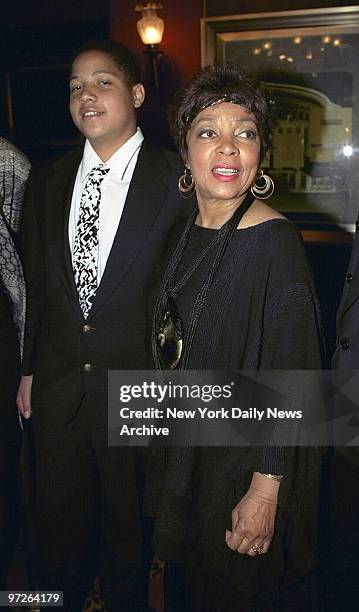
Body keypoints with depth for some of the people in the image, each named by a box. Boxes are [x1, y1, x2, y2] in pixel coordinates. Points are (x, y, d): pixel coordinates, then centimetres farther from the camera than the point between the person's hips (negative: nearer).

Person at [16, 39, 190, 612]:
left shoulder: (178, 180, -10)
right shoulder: (49, 182, 4)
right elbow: (38, 284, 9)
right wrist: (30, 368, 11)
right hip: (57, 387, 4)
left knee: (128, 522, 18)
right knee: (59, 521, 22)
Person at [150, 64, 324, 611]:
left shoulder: (275, 242, -21)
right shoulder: (186, 234, 2)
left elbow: (290, 375, -22)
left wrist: (265, 490, -21)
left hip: (250, 457, -7)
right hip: (188, 453, 7)